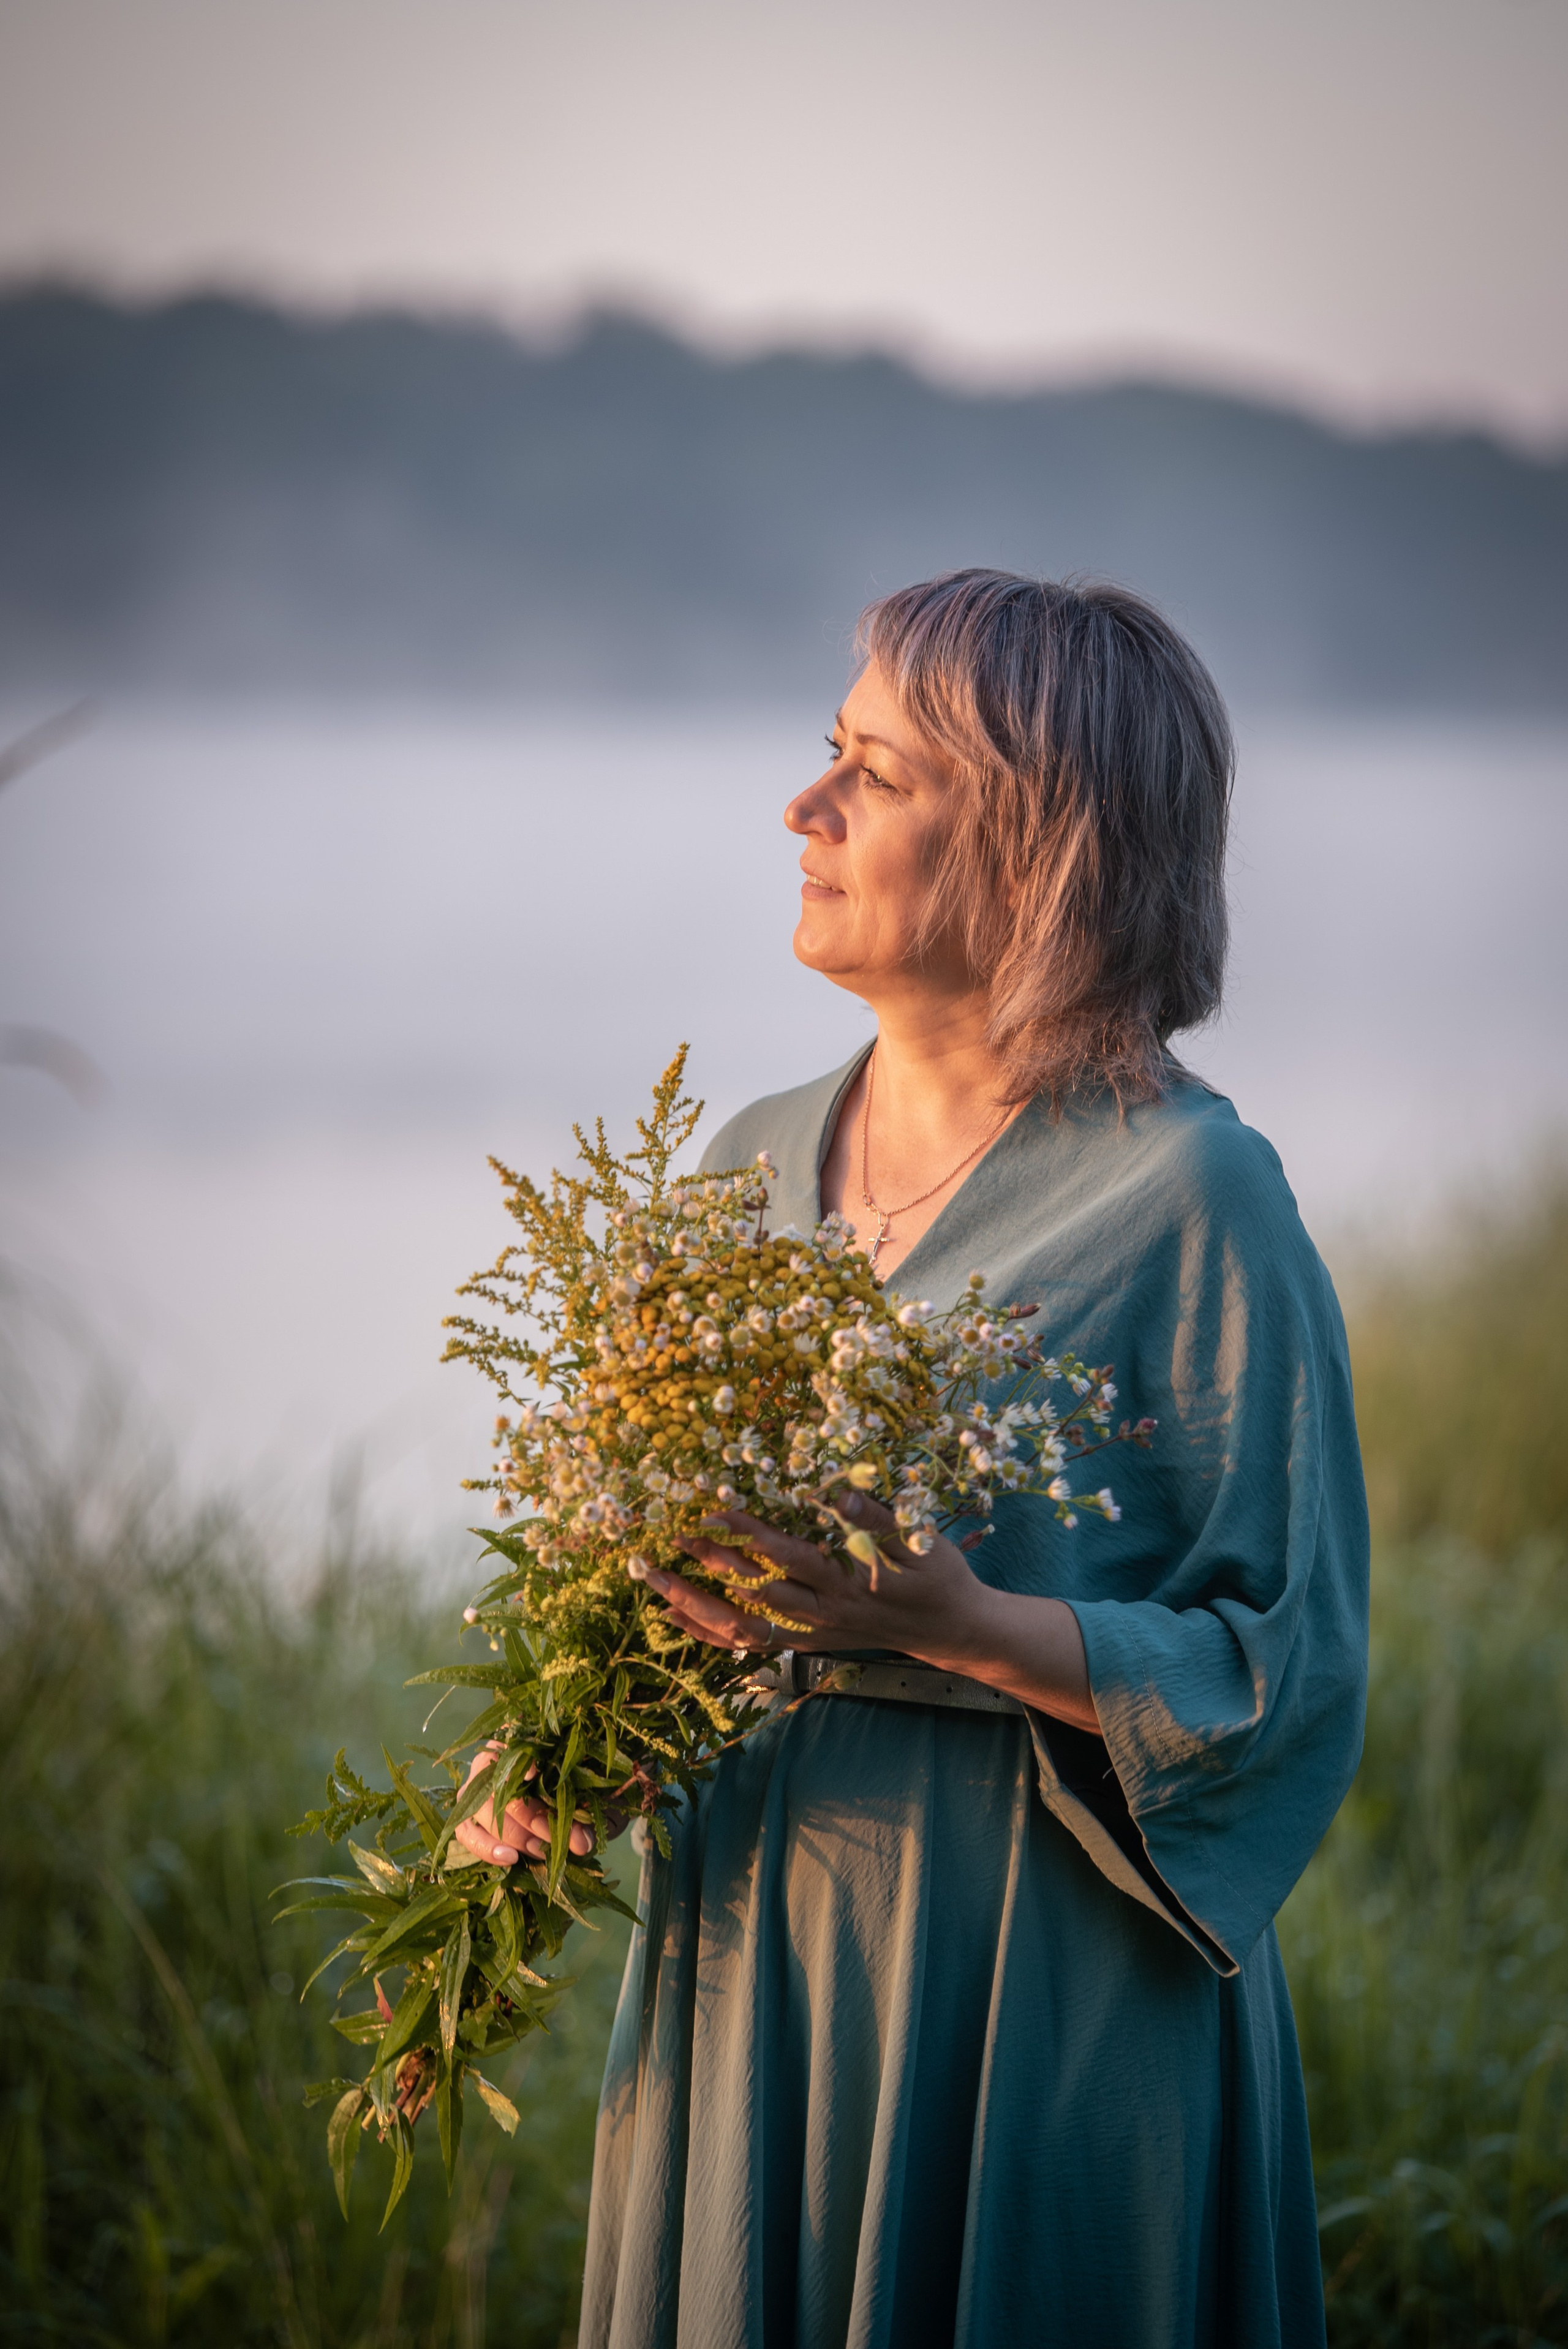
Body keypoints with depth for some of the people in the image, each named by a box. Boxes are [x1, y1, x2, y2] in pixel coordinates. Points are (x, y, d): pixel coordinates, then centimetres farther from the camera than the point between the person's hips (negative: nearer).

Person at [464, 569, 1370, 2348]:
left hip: (1041, 1989, -6)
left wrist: (944, 1619, -24)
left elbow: (1290, 1669, -13)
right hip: (740, 1943, 6)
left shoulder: (1188, 1192, -11)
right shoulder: (756, 1167, 8)